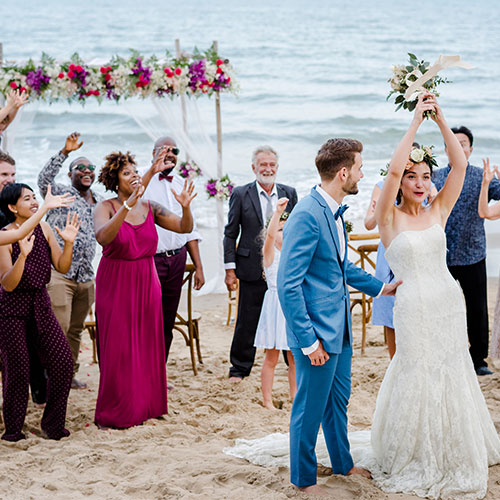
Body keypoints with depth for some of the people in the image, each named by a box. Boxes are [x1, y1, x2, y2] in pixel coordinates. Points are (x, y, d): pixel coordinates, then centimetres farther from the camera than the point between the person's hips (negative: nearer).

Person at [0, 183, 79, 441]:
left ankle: (53, 425, 9)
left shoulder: (44, 229, 2)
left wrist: (68, 243, -15)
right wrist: (23, 255, -32)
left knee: (62, 361, -6)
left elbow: (62, 267, 2)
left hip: (40, 304, 5)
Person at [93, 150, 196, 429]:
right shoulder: (106, 208, -8)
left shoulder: (150, 208, 4)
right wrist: (127, 205, -37)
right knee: (117, 348, -2)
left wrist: (186, 206, -18)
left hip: (147, 283, 4)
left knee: (148, 345, 8)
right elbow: (103, 237, -29)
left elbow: (185, 228, 3)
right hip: (116, 285, -4)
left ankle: (145, 406, 20)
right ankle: (116, 413, 7)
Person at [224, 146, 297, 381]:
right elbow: (230, 234, 1)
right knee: (247, 322, 4)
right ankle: (239, 368, 18)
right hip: (252, 269, -2)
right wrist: (230, 269, -4)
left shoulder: (289, 194, 7)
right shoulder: (240, 194, 0)